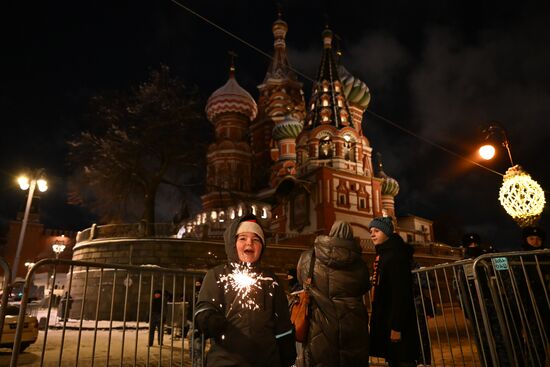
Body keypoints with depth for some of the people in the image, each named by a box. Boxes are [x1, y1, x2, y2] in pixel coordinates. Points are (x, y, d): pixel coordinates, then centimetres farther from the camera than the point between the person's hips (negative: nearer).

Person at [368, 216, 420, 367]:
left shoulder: (395, 254, -16)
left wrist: (396, 326, -23)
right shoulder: (383, 254, 12)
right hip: (385, 318, 9)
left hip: (396, 320, -9)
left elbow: (400, 292, -22)